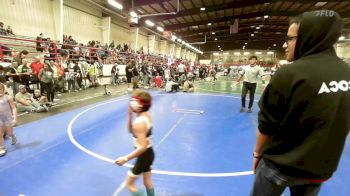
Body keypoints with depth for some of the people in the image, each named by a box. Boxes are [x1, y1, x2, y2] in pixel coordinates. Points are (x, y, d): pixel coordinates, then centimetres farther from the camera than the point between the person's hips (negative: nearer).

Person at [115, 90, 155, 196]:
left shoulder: (139, 122, -29)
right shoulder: (147, 115, -2)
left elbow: (143, 147, -30)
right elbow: (131, 130, 8)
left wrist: (126, 158, -25)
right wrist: (129, 115, -4)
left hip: (143, 155, -8)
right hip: (149, 153, 9)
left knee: (129, 184, 14)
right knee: (148, 183, 26)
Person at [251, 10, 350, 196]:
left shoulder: (289, 73, -24)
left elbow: (266, 125, -18)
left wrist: (257, 153, -1)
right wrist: (323, 157, 20)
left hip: (280, 165, -5)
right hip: (322, 167, 5)